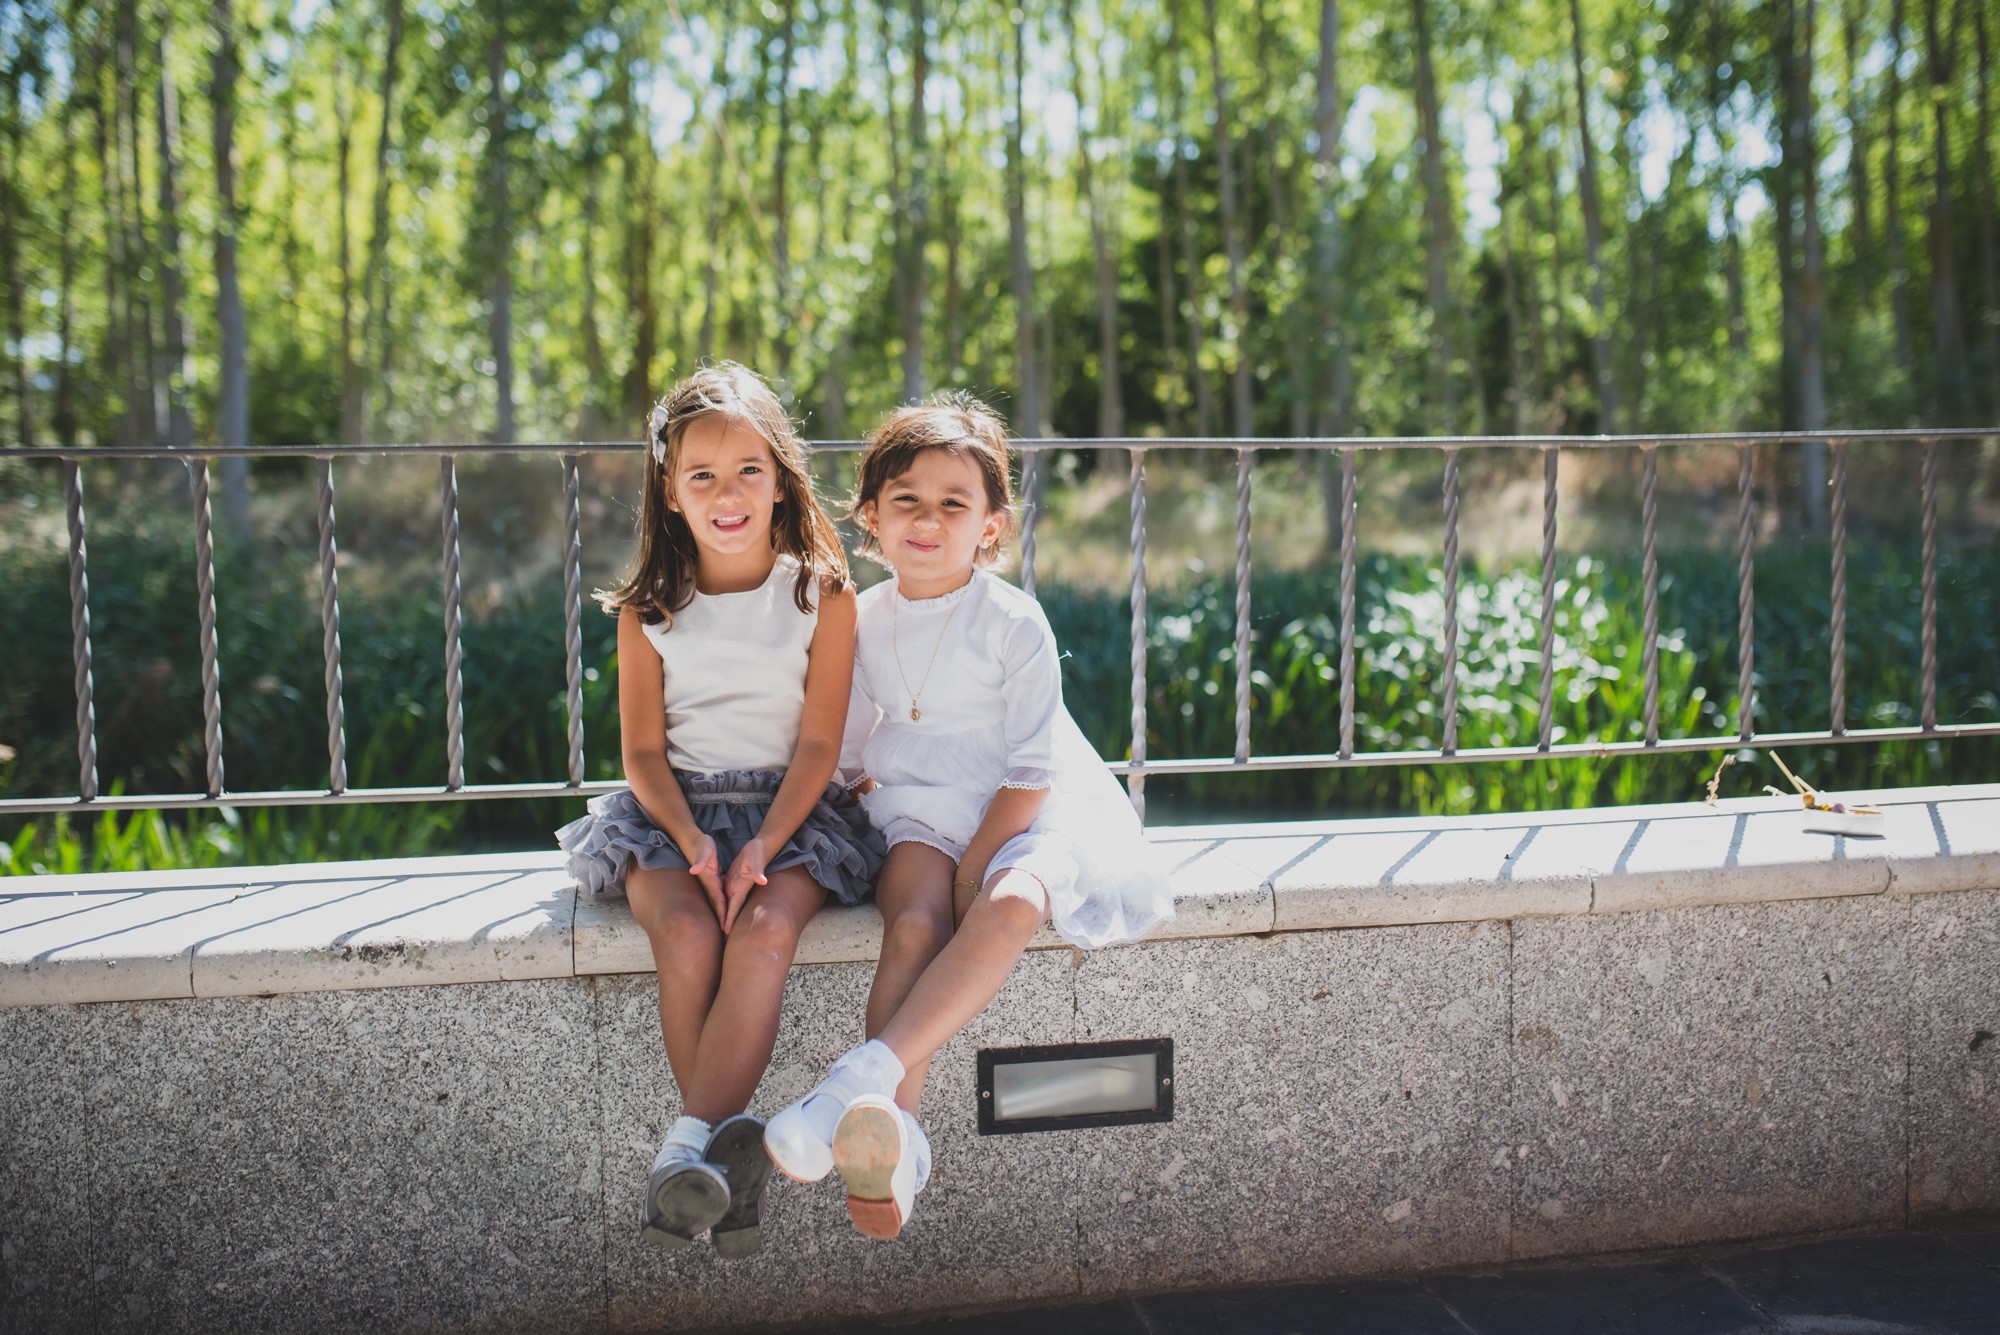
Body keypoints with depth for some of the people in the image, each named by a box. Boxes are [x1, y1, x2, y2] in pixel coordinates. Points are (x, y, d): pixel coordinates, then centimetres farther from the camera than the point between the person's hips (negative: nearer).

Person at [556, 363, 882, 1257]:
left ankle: (687, 1151, -36)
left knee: (765, 928, -33)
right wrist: (692, 840, -16)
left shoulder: (821, 592, 0)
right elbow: (643, 750, 3)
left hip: (792, 808, -1)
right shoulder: (650, 607, 5)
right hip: (674, 810, 2)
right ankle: (730, 1158, -26)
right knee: (686, 934, -30)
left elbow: (819, 743, -4)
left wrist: (762, 847, -18)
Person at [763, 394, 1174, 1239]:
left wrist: (975, 864, -16)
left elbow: (1032, 768, -11)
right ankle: (892, 1141, -39)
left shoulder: (1013, 622, -9)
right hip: (919, 811, 3)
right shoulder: (864, 622, 5)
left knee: (1010, 906, -36)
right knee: (913, 924, -30)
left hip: (1021, 813, -3)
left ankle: (864, 1075, -47)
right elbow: (851, 748, 19)